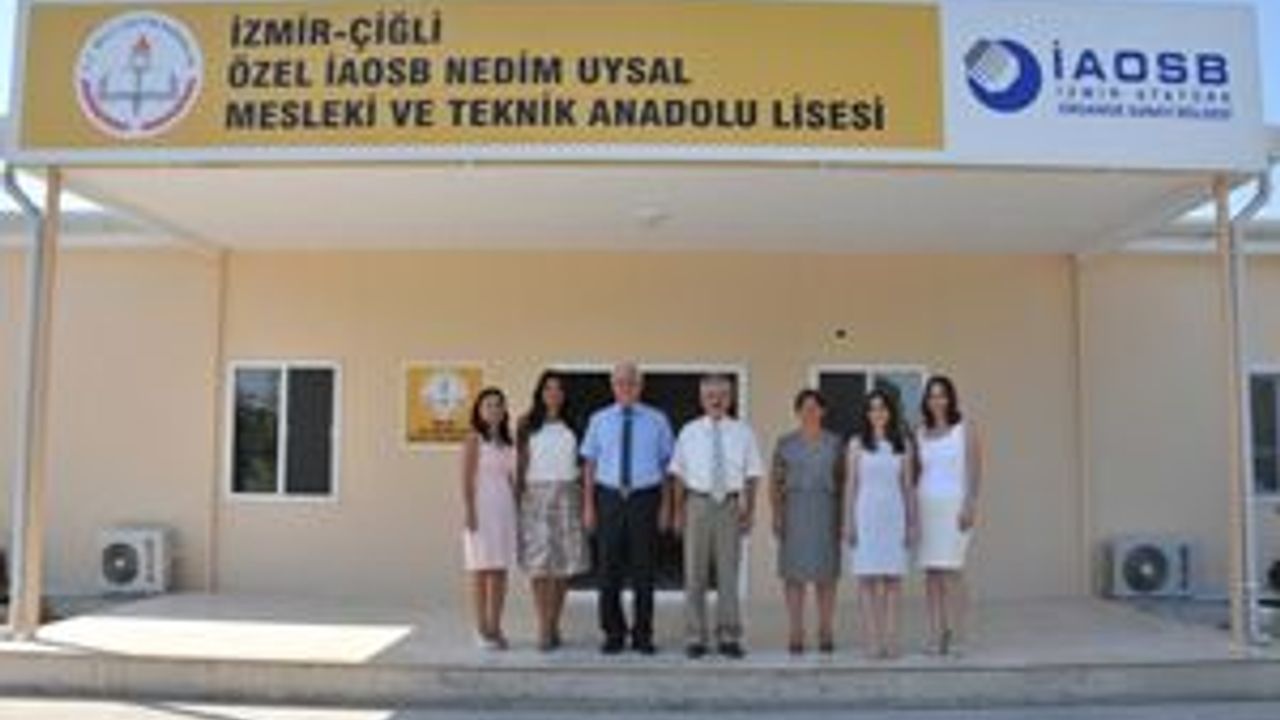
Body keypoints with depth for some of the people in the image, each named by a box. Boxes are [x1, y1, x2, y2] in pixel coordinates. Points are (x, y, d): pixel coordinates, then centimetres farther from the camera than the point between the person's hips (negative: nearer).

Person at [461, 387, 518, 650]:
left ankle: (495, 628, 13)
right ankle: (482, 630, 4)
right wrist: (470, 513, -16)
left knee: (500, 571, 6)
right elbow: (466, 480, -9)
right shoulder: (474, 439, -4)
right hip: (483, 508, -6)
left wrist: (517, 510, 10)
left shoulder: (506, 441, 14)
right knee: (481, 570, -2)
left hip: (505, 509, 6)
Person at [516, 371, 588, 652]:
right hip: (536, 495, -2)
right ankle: (544, 629, -4)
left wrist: (584, 502, 4)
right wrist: (518, 498, -3)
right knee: (539, 563, -6)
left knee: (564, 564, 1)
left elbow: (582, 464, 10)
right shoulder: (527, 425, 6)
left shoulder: (572, 426, 10)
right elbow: (520, 464, 4)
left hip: (567, 495, 2)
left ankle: (554, 626, 10)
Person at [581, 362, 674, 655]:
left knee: (644, 568, 3)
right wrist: (588, 506, 1)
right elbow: (590, 464, 7)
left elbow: (667, 464, 4)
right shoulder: (599, 420, 6)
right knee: (609, 569, 4)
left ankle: (642, 635, 14)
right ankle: (613, 634, 16)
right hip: (609, 498, 1)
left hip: (645, 498, -1)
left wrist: (665, 506, -2)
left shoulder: (657, 420, 4)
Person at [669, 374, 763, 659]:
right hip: (698, 504, 0)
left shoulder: (742, 433, 4)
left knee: (728, 573, 5)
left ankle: (729, 637, 14)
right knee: (695, 574, 4)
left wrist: (749, 511, 1)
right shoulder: (689, 433, 4)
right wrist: (678, 512, 4)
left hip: (730, 505, 0)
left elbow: (751, 476, 5)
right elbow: (679, 475, 7)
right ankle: (695, 638, 12)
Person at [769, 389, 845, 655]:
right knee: (794, 572, -2)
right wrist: (776, 516, -6)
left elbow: (842, 482, 6)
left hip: (826, 511, 1)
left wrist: (843, 517, -1)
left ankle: (826, 633, 9)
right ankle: (796, 635, 3)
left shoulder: (835, 443, 6)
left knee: (826, 572, 1)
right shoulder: (785, 443, 5)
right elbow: (775, 483, 3)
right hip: (794, 511, 0)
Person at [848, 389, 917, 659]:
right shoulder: (857, 444, 5)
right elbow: (851, 485, 4)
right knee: (867, 579, -3)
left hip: (894, 515, 1)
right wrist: (850, 523, -3)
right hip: (866, 514, -1)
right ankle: (872, 640, 1)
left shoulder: (902, 445, 8)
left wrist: (912, 523, 3)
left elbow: (908, 486, 9)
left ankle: (891, 639, 5)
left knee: (893, 578, 0)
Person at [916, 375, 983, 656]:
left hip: (954, 506, -4)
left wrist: (969, 506, -17)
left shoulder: (965, 428, -1)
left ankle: (955, 637, -5)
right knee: (931, 573, 2)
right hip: (926, 507, 5)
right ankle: (935, 636, 5)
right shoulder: (921, 434, 12)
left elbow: (975, 469, -7)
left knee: (951, 571, -10)